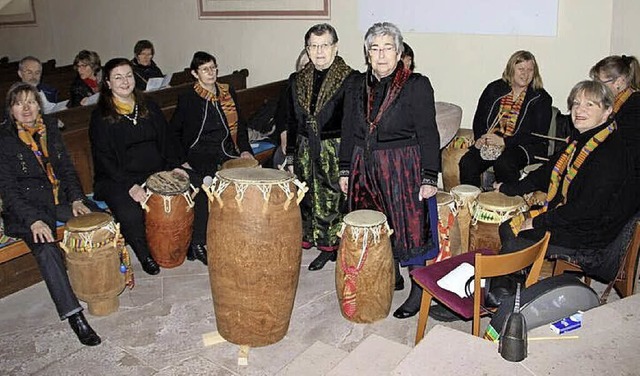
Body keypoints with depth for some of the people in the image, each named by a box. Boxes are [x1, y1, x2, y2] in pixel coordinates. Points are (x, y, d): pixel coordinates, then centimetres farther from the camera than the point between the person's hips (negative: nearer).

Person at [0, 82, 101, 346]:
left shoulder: (50, 128, 9)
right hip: (26, 207, -5)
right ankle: (74, 316, -31)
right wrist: (33, 220, -22)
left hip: (59, 199, 5)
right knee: (46, 249, -31)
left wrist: (76, 199, -3)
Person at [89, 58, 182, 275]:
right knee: (130, 214, -32)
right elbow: (104, 159, -8)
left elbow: (164, 141, 16)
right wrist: (129, 185, -20)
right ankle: (145, 255, -4)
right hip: (117, 178, -4)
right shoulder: (101, 116, -2)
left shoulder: (149, 108, 14)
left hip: (156, 172, 4)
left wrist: (173, 167, -1)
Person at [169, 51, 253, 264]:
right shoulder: (187, 99, 1)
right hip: (199, 155, -3)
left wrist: (244, 149, 4)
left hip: (226, 153, 4)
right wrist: (182, 160, -2)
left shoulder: (228, 93, 12)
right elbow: (174, 131, 8)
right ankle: (197, 243, -18)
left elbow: (240, 124, 19)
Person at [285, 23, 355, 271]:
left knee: (333, 198, 1)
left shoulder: (349, 80, -7)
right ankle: (307, 238, 27)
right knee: (307, 197, 10)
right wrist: (290, 154, 12)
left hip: (335, 150, -4)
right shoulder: (298, 80, 9)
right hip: (305, 149, 5)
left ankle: (330, 246, 17)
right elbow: (292, 121, 14)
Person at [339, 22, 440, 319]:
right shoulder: (356, 85, 7)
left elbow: (428, 135, -8)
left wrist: (429, 178, -12)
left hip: (402, 168, -5)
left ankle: (418, 290, 19)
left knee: (409, 226, 2)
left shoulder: (417, 86, -7)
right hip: (364, 167, 5)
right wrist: (345, 170, 10)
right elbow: (348, 131, 12)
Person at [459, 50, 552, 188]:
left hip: (524, 146, -3)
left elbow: (538, 135, -6)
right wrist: (480, 139, -5)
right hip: (489, 143, 3)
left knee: (503, 164, -34)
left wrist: (504, 141, -16)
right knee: (467, 163, -23)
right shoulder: (494, 89, 12)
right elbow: (479, 118, 16)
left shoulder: (541, 98, 2)